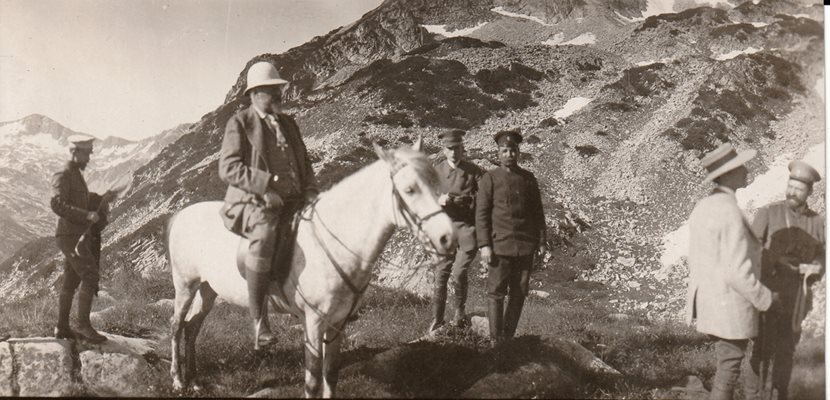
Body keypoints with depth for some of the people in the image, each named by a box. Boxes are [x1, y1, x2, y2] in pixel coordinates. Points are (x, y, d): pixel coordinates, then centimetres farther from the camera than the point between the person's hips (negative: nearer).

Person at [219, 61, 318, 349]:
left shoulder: (288, 123, 21)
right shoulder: (240, 123, 1)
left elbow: (304, 163, 25)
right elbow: (228, 168, -9)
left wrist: (310, 190, 4)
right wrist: (266, 187, -20)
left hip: (292, 202, 7)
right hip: (253, 202, -7)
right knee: (264, 235, -38)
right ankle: (258, 320, -33)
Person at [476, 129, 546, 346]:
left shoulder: (528, 178, 10)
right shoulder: (489, 178, 0)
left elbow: (537, 211, 14)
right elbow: (481, 213, -4)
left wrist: (541, 241, 9)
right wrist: (484, 245, -11)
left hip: (525, 246, 4)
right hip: (500, 245, -3)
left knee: (519, 294, 7)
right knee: (496, 293, -3)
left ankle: (509, 338, 17)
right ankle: (495, 340, 4)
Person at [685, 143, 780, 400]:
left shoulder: (703, 207, 5)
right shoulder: (731, 214, -25)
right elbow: (738, 273, -26)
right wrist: (765, 299, -10)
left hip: (709, 301, 9)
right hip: (730, 306, -9)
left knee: (727, 362, 23)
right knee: (728, 370, 6)